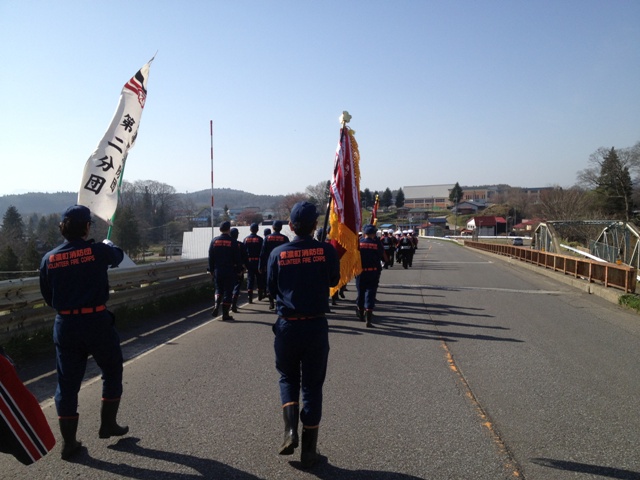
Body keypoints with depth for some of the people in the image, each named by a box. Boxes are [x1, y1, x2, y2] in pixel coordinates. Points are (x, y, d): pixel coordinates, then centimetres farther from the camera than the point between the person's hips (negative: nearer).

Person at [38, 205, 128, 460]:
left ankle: (69, 442, 17)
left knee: (67, 382, 11)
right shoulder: (97, 251, -11)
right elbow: (118, 256, 12)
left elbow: (47, 297, 7)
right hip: (97, 322, -3)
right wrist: (109, 244, 34)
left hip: (65, 325, 3)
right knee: (112, 371, 19)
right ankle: (108, 424, 26)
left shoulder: (49, 258, -1)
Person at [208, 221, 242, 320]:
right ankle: (225, 314, 6)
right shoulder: (233, 242, -7)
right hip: (230, 271, -3)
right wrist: (238, 269, 4)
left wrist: (211, 270, 12)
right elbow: (237, 258, -6)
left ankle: (216, 305, -2)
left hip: (217, 270, 3)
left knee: (218, 289, 21)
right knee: (228, 291, 4)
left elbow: (210, 257, 5)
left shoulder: (214, 241, 2)